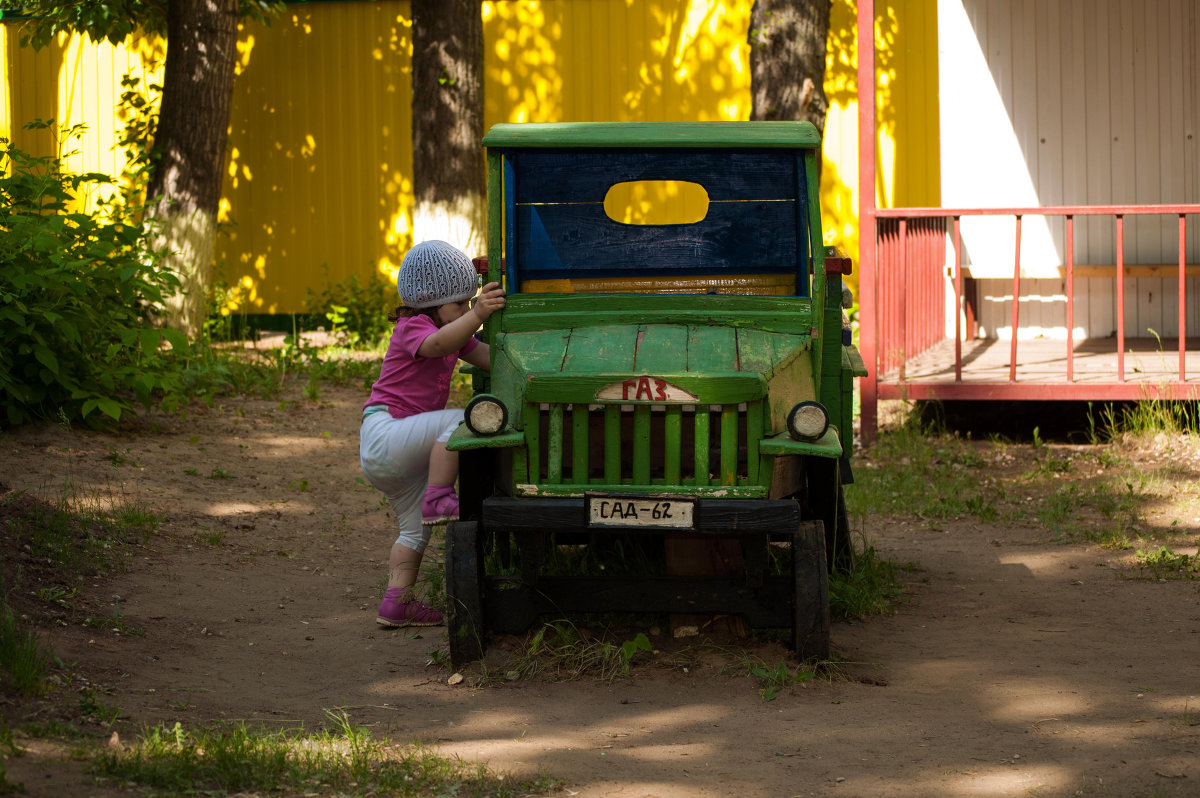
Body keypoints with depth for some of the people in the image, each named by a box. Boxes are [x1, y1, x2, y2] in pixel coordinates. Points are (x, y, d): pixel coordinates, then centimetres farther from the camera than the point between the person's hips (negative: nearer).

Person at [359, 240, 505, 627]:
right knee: (460, 420, -28)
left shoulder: (454, 328, 16)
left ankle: (397, 603, 11)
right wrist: (477, 315, -51)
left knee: (416, 528, 13)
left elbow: (492, 357, 5)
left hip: (396, 457, 10)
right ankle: (438, 500, -28)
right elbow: (437, 344, -36)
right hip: (384, 436, -10)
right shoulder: (412, 327, -12)